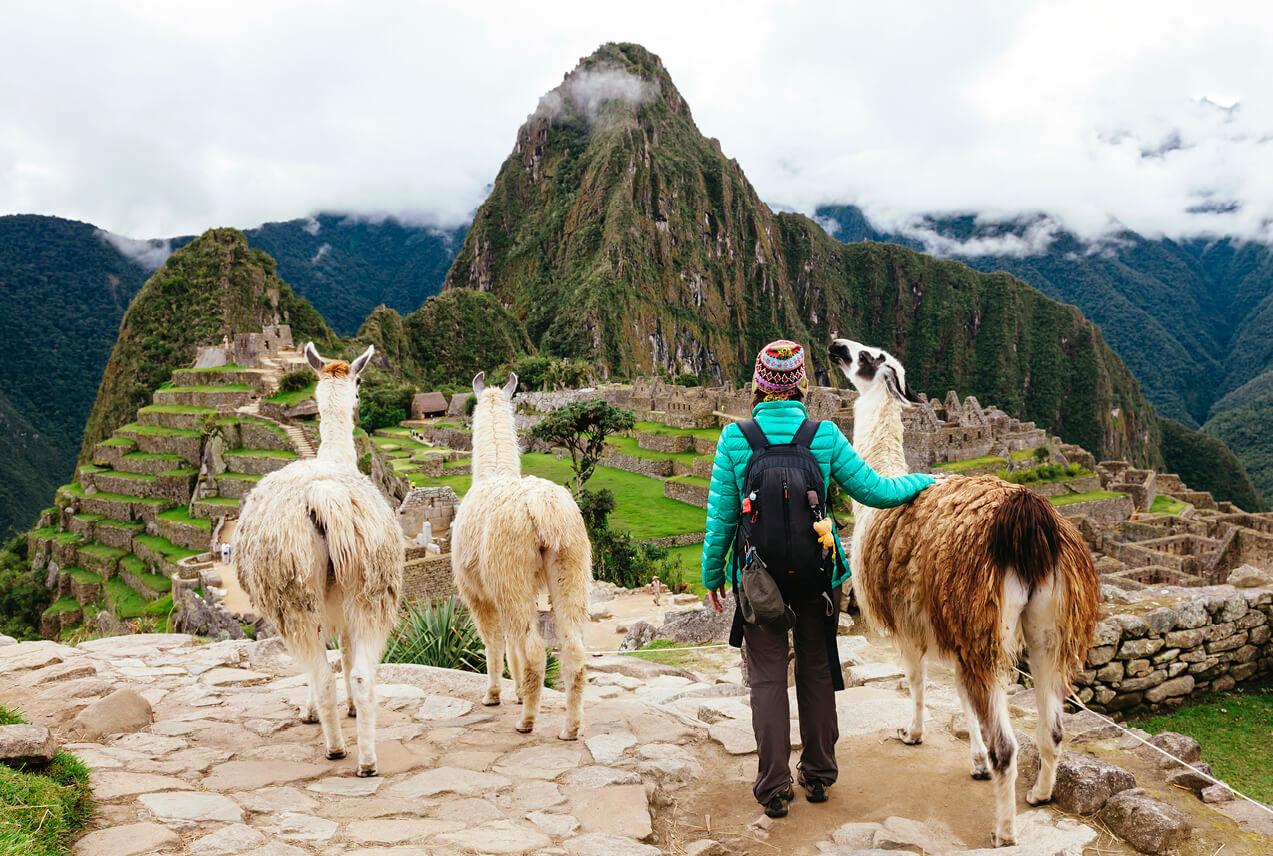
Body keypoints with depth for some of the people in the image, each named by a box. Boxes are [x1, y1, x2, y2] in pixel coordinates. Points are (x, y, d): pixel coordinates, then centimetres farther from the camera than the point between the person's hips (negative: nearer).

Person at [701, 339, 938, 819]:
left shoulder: (735, 439, -10)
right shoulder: (825, 437, -8)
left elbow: (721, 515, -6)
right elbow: (875, 491, -2)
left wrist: (712, 575, 6)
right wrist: (925, 480, 16)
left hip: (758, 577, -1)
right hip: (817, 576, 1)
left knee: (767, 679, 10)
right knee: (817, 672, 18)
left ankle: (774, 789, 14)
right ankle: (818, 776, 31)